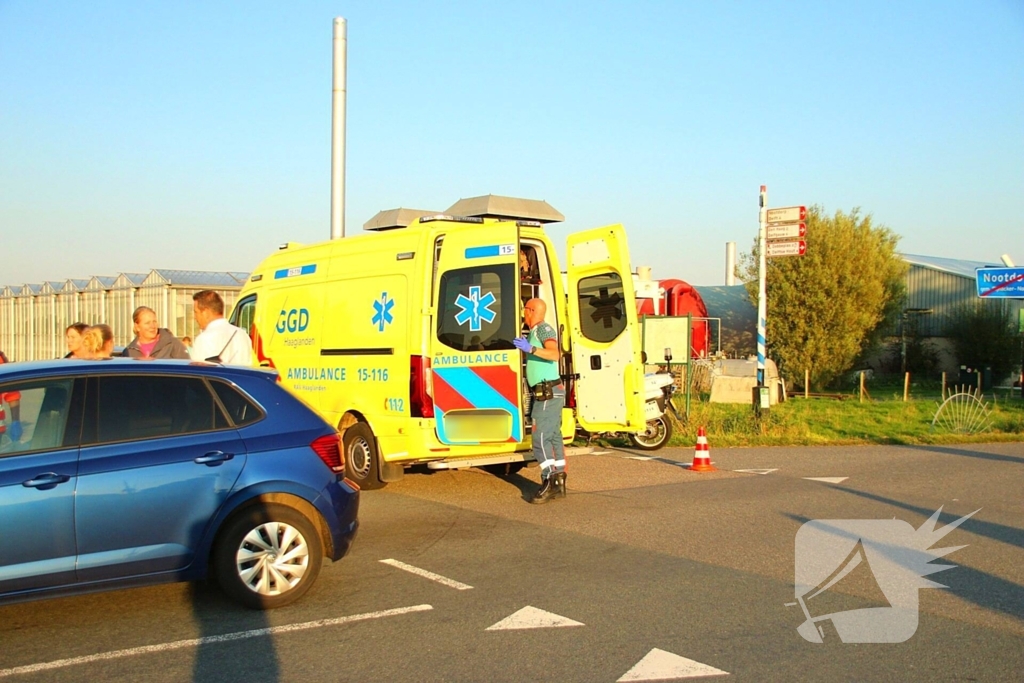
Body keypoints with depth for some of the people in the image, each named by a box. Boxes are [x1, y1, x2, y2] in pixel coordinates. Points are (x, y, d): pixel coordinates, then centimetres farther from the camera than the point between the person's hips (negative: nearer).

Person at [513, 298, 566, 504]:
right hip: (547, 393, 10)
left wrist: (531, 349, -38)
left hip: (548, 392, -10)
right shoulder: (534, 332, 17)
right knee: (554, 436, 10)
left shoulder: (543, 329, -12)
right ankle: (559, 483, 14)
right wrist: (526, 346, 28)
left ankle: (550, 482, -16)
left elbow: (555, 354, -29)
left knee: (540, 437, -13)